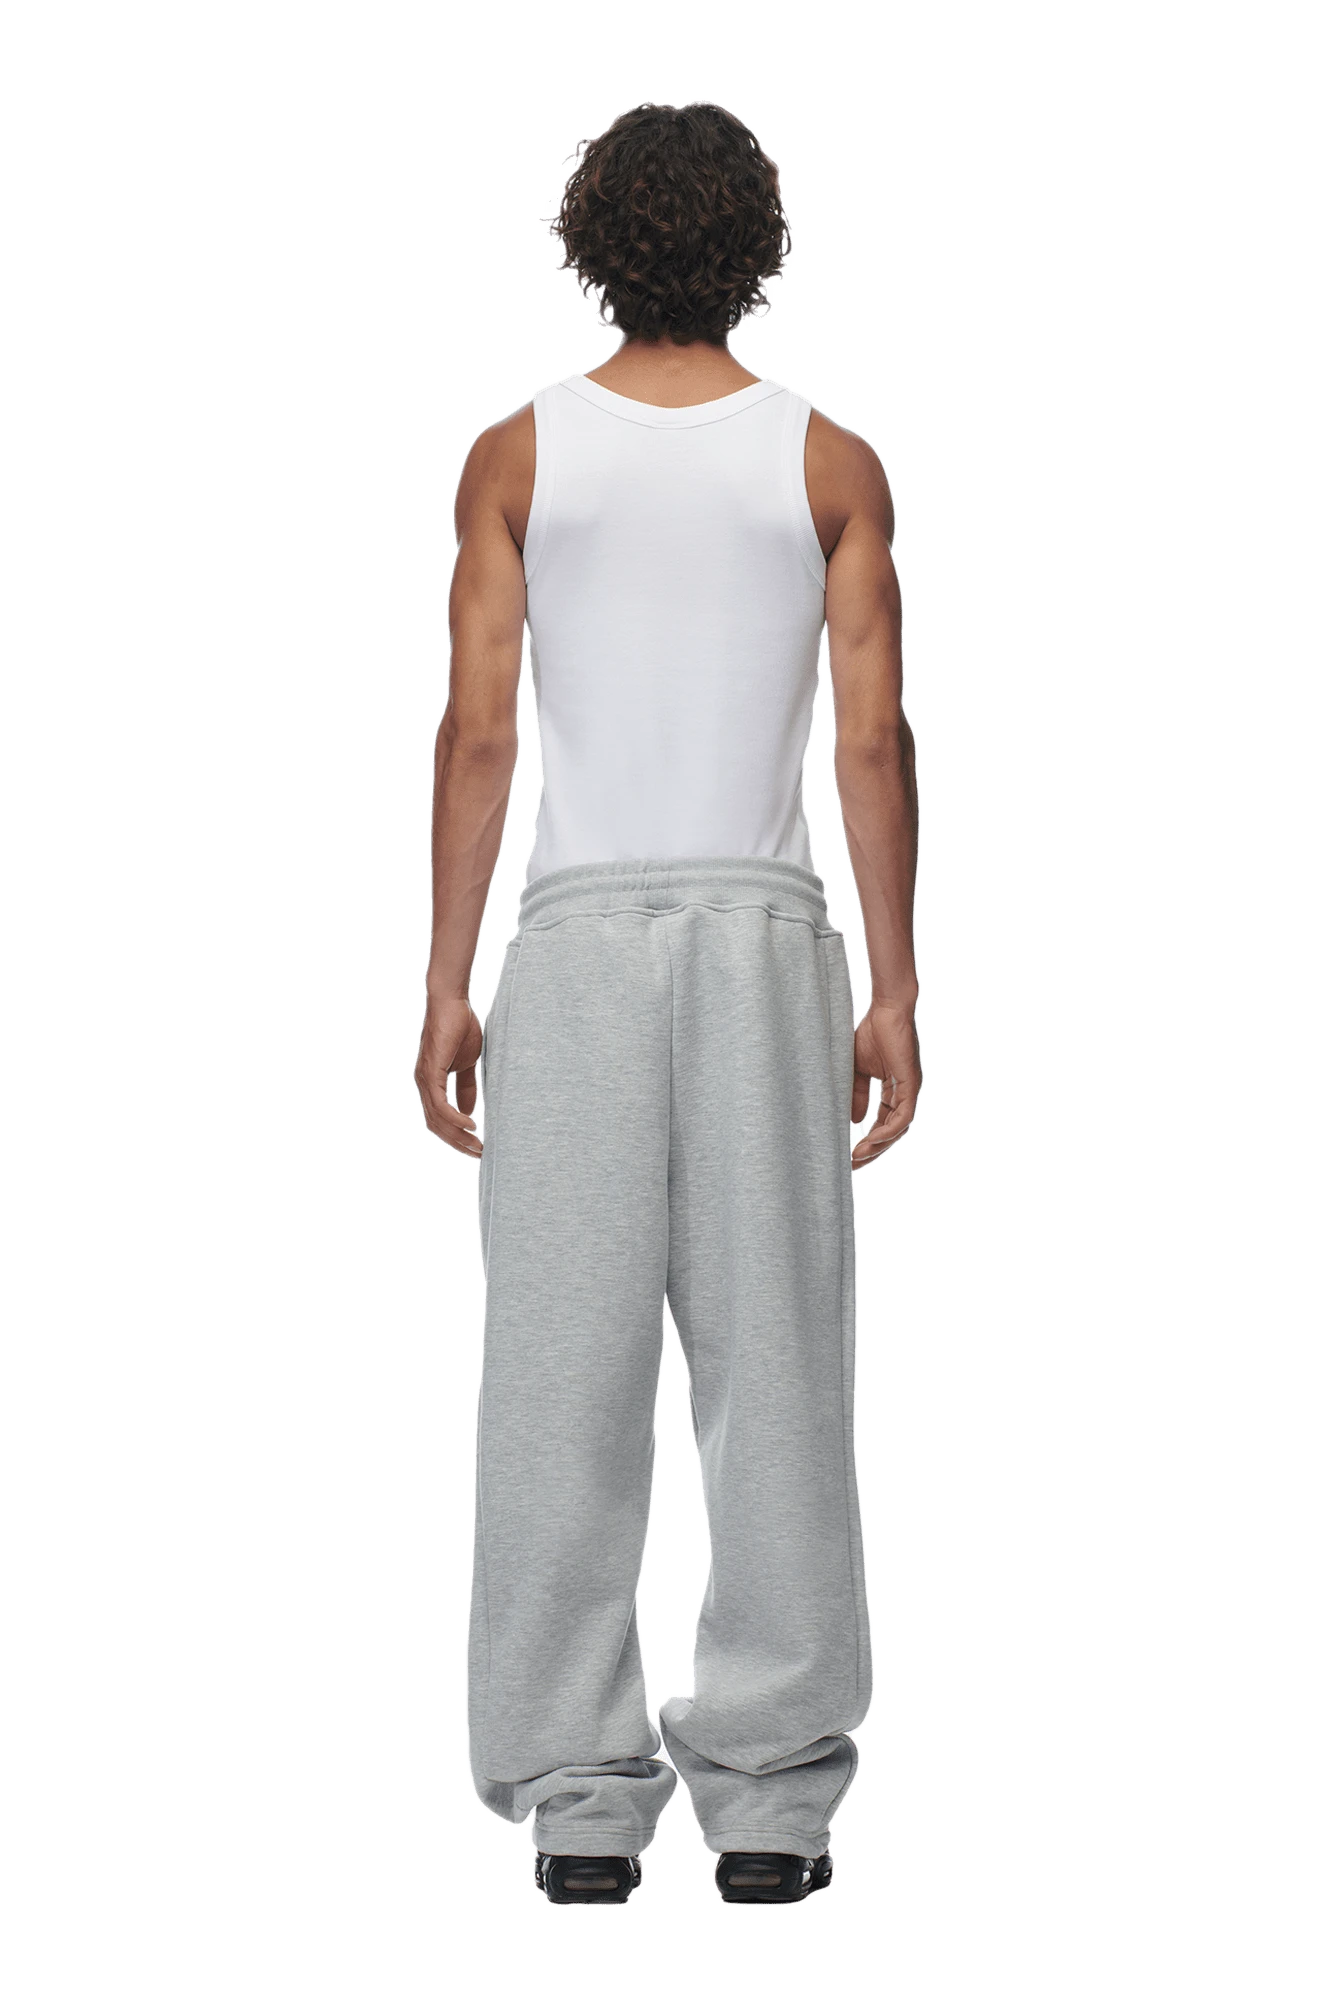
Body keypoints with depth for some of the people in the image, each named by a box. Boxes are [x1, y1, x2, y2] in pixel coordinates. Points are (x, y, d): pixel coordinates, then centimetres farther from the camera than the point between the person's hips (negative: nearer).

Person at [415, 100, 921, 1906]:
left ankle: (580, 1804, 2)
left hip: (579, 940, 0)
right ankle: (771, 1799, 3)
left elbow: (477, 737, -3)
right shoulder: (833, 463, 2)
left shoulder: (519, 454, 1)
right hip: (766, 939, 0)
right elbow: (874, 745, -3)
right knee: (774, 1367, 3)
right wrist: (895, 999, 2)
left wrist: (445, 992, 1)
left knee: (569, 1375, 2)